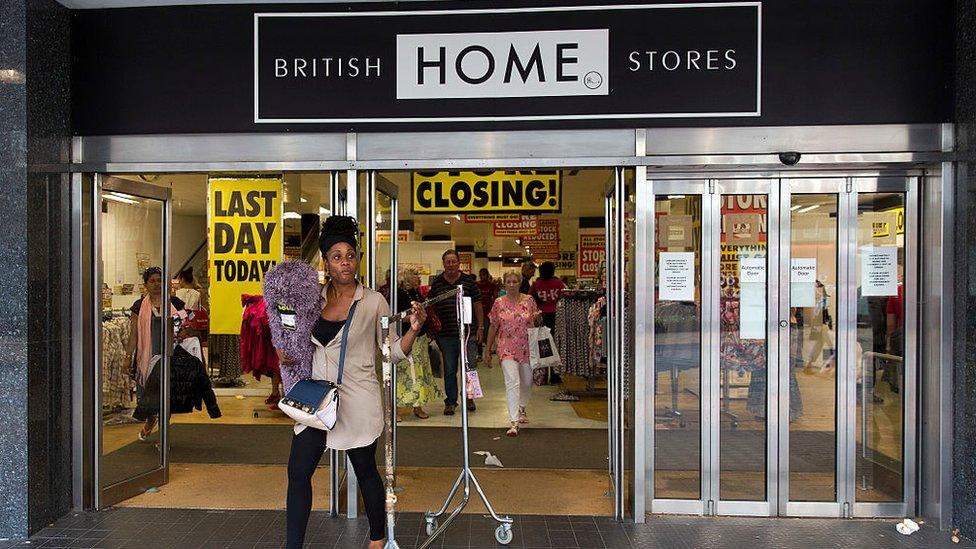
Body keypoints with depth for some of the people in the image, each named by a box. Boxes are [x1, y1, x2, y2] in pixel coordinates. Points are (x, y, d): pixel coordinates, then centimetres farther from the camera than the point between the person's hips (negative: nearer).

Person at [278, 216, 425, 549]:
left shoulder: (373, 302, -5)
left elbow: (393, 352, -3)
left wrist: (414, 329, -19)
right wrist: (284, 350, 0)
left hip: (357, 400, -3)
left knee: (366, 472, 11)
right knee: (298, 472, 1)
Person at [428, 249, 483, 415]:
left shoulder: (469, 281, 2)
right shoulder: (436, 283, 4)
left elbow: (477, 305, 6)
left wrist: (480, 327, 3)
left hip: (468, 332, -1)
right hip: (445, 333, 1)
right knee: (449, 370, 7)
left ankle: (468, 397, 26)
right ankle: (450, 401, 18)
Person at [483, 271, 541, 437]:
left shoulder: (529, 300, 2)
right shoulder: (499, 303, 1)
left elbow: (537, 323, 13)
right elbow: (493, 327, 7)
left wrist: (538, 318, -11)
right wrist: (487, 350, 7)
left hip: (527, 347, 2)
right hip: (507, 348, -2)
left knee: (527, 382, 15)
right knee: (512, 382, -16)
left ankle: (522, 408, 45)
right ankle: (514, 423, -18)